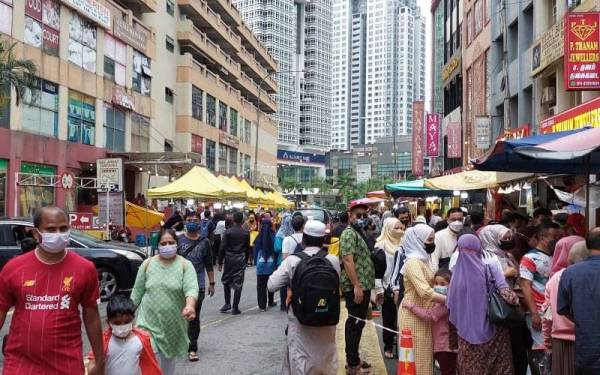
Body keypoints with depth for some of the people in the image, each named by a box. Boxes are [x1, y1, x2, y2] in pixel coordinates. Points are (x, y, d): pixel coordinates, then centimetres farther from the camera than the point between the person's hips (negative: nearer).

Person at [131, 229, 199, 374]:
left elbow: (191, 287, -20)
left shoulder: (185, 265, -6)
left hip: (173, 323, 0)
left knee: (168, 361, 16)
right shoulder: (147, 264, 1)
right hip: (149, 321, 0)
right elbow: (137, 291, 7)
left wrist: (190, 306, -39)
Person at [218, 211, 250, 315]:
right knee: (238, 283, 4)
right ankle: (235, 308, 4)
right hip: (241, 260, 1)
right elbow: (247, 247, 3)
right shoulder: (246, 233, -2)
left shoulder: (228, 232, -7)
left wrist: (220, 262, 0)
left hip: (229, 258, -1)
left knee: (226, 281, 17)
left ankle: (227, 303, 9)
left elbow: (222, 247, -7)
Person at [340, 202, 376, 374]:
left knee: (358, 323, 16)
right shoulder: (349, 233, -14)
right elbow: (348, 260, -23)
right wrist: (356, 286, -26)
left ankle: (354, 358, 26)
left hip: (364, 285, 10)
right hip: (356, 287, -10)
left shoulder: (360, 232, 16)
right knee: (355, 323, -3)